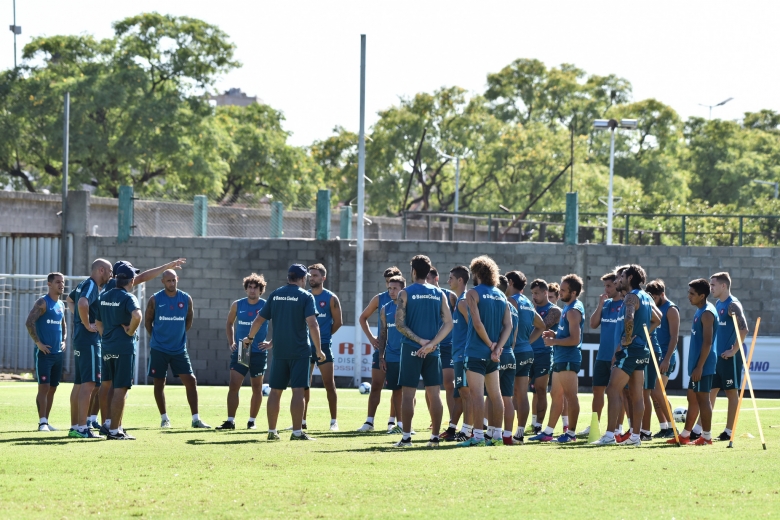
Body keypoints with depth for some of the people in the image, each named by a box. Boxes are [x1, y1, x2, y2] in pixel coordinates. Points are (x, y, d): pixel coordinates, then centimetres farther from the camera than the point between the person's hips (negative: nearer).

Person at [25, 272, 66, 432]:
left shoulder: (61, 305, 14)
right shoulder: (42, 303, -9)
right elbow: (29, 322, -19)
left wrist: (64, 340, 14)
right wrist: (38, 343, -19)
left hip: (57, 353, 8)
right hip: (44, 352, -8)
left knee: (52, 389, 9)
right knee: (44, 387, -9)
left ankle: (46, 421, 14)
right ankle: (42, 423, -10)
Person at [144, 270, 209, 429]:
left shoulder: (186, 299, 0)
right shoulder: (155, 300, -6)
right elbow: (148, 321, 5)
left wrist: (179, 335, 9)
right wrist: (157, 337, 1)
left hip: (179, 349, 2)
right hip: (159, 349, -2)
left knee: (191, 381, -6)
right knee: (159, 383, 3)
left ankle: (196, 419, -2)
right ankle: (164, 418, 15)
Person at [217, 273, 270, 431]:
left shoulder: (267, 306, -5)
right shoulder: (237, 305, 2)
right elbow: (229, 323, 18)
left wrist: (271, 343, -8)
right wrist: (231, 342, 6)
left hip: (259, 353, -1)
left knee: (257, 388, 7)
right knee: (233, 386, -8)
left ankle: (252, 421, 17)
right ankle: (230, 421, -6)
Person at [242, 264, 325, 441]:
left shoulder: (275, 295, 8)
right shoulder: (305, 296, -6)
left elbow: (259, 320, 10)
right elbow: (312, 324, -16)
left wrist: (249, 338, 26)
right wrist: (318, 350, -10)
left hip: (279, 351, 4)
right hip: (299, 351, -4)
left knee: (275, 391, 10)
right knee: (298, 390, -5)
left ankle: (272, 431, 13)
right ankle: (297, 432, -9)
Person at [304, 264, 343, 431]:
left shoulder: (331, 298, -2)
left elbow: (337, 322, 2)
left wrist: (323, 335, 3)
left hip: (323, 346, -4)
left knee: (329, 384, -4)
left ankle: (334, 421, 0)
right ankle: (302, 420, 13)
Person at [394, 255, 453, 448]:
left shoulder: (406, 293, -3)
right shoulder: (439, 294, 7)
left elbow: (399, 324, -10)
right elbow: (448, 324, 0)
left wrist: (419, 340, -9)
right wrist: (431, 343, -7)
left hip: (411, 350, -3)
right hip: (433, 351, 3)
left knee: (408, 394, 0)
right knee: (434, 393, 6)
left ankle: (406, 437, -2)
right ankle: (435, 437, 6)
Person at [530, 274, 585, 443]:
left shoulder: (574, 311, -15)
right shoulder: (568, 308, 16)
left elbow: (574, 339, -23)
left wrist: (553, 342, -16)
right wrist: (554, 335, 10)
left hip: (568, 359, -11)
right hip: (561, 359, 11)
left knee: (570, 397, -6)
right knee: (556, 396, 14)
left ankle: (571, 433, -3)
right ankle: (548, 432, 19)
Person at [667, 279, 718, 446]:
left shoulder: (707, 313, -15)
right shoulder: (700, 311, 15)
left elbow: (707, 342, -21)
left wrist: (699, 366, -22)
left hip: (703, 364, -10)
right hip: (696, 363, 10)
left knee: (702, 397, -6)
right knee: (692, 397, 14)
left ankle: (706, 436, -3)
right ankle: (685, 435, 20)